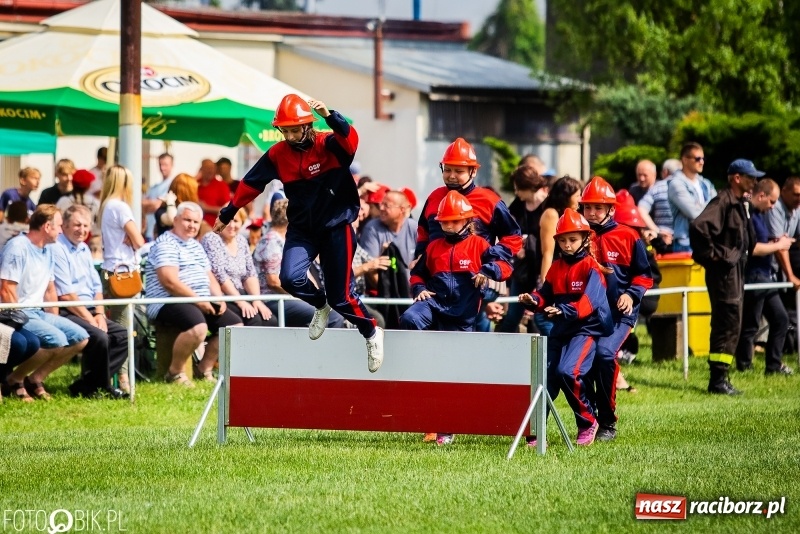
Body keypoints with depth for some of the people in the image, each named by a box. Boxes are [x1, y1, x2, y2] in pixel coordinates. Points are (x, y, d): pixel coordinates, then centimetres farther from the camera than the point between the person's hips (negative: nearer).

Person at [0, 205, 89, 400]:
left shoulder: (47, 251, 14)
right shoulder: (18, 248, -14)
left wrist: (55, 319, 11)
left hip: (39, 313, 9)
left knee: (81, 338, -2)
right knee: (57, 340, -29)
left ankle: (36, 379, 2)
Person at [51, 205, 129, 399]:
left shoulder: (84, 250, 18)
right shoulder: (57, 250, -11)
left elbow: (96, 287, 18)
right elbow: (65, 294, -16)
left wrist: (99, 314, 1)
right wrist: (89, 318, -15)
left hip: (89, 311, 9)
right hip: (67, 313, -9)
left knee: (123, 335, -4)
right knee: (99, 337, -30)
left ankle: (87, 385, -7)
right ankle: (101, 387, -10)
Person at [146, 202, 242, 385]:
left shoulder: (196, 246, 21)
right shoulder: (166, 244, -9)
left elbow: (210, 278, 23)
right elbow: (170, 282, -20)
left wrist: (219, 298, 3)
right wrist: (197, 300, -20)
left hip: (202, 302, 9)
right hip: (169, 303, -9)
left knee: (235, 326, 0)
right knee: (198, 328, -35)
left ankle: (205, 367, 11)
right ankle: (174, 372, -15)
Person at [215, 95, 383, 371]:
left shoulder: (329, 145, -14)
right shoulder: (278, 154, -3)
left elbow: (351, 140, -37)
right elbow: (251, 184, 5)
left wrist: (329, 116, -52)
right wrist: (226, 215, 10)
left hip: (336, 227, -4)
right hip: (301, 229, 4)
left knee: (341, 296, -4)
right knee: (290, 278, -21)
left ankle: (372, 333, 25)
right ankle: (320, 305, 13)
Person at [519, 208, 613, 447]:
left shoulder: (591, 267, -8)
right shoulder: (556, 267, 13)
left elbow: (590, 301, -21)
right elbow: (547, 297, 13)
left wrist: (565, 311, -36)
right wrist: (533, 300, -10)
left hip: (586, 329, -7)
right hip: (560, 330, 7)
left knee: (567, 371, -25)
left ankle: (587, 422, -7)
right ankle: (535, 432, 3)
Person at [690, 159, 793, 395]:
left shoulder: (741, 206, 18)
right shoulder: (723, 202, -13)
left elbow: (750, 247, 23)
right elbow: (698, 227, -28)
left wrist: (778, 246, 24)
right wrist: (711, 254, -20)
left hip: (736, 272, 10)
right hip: (723, 272, -10)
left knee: (729, 326, 10)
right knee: (728, 324, -10)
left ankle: (719, 379, 14)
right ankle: (717, 380, -8)